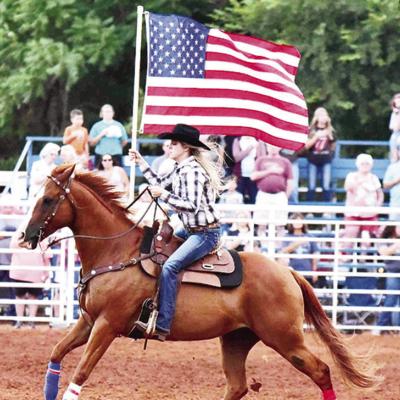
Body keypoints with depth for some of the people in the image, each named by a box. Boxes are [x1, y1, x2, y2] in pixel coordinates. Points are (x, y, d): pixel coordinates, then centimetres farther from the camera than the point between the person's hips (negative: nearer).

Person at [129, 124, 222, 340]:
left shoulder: (192, 170, -19)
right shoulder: (180, 169, 11)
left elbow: (192, 206, -26)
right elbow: (160, 183, 28)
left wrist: (165, 195, -24)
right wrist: (141, 162, 23)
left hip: (205, 234, -11)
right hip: (191, 231, 11)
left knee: (169, 267, -25)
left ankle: (162, 325, -30)